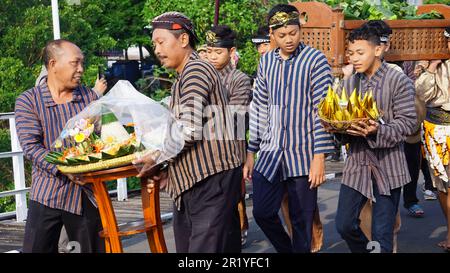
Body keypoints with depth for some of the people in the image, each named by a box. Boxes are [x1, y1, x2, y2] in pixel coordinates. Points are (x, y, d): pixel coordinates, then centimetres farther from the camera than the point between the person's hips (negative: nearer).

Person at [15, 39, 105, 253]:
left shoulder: (90, 97, 8)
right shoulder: (28, 101, -1)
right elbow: (31, 146, -11)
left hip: (88, 193, 3)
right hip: (47, 194, -2)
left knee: (93, 248, 7)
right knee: (37, 248, -2)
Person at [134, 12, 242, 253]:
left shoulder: (196, 70, -8)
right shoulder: (183, 78, 23)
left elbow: (190, 131, -17)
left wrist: (155, 157, -4)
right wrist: (170, 173, 13)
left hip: (210, 181, -10)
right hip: (191, 183, 10)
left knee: (204, 249, -12)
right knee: (186, 247, 9)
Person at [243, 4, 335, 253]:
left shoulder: (315, 60, -6)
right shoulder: (266, 62, 8)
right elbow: (259, 109, 12)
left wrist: (319, 157, -15)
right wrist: (251, 152, 10)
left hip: (303, 154, -4)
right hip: (270, 153, 5)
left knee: (302, 222, 3)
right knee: (262, 212, 8)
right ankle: (286, 250, 32)